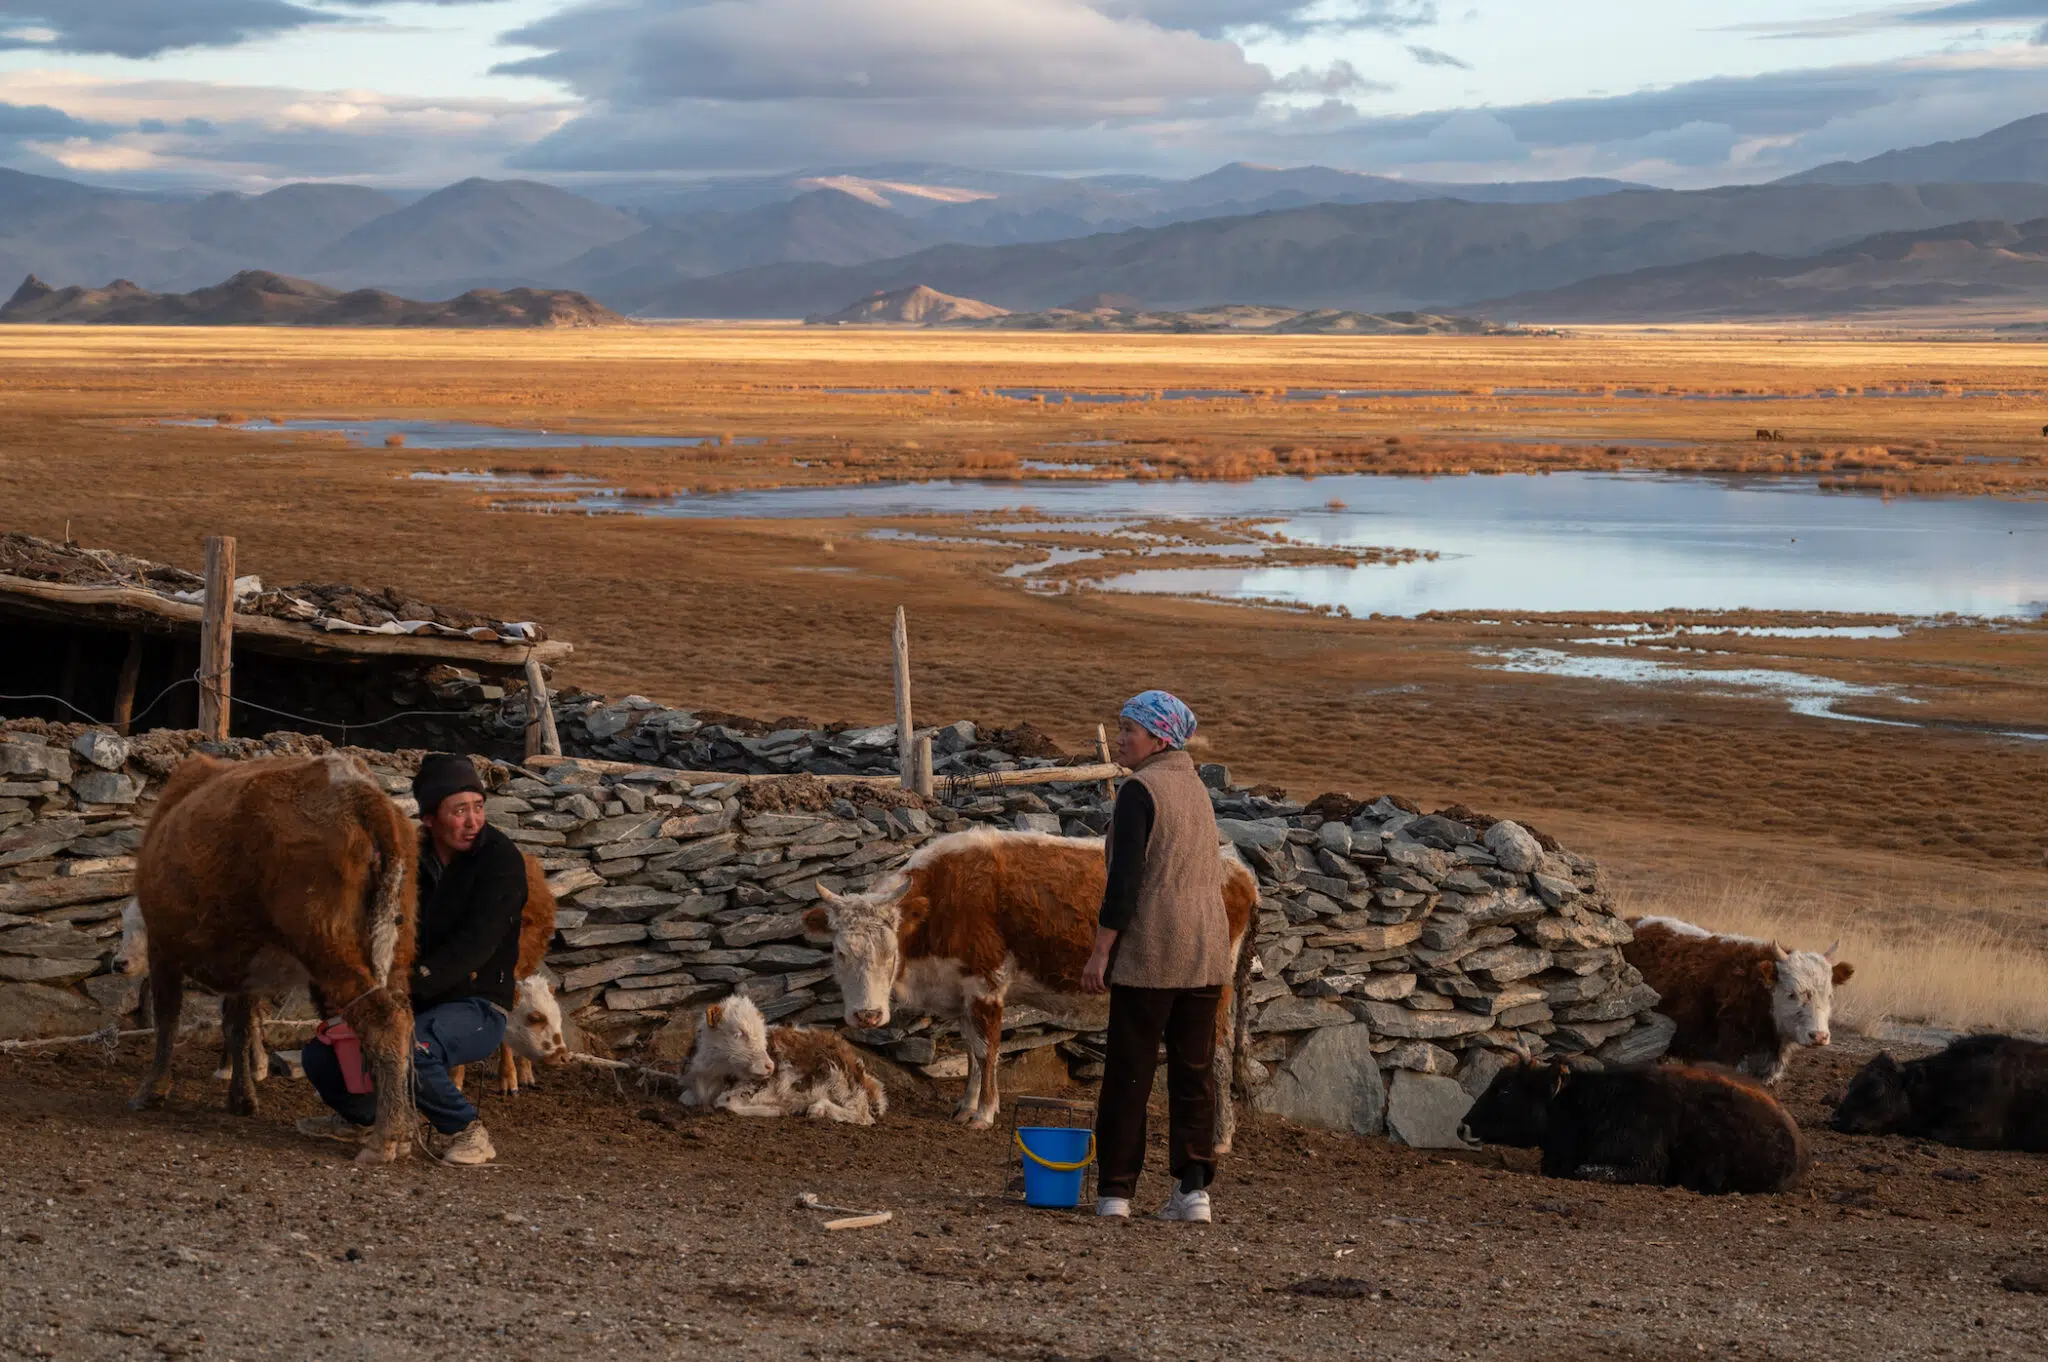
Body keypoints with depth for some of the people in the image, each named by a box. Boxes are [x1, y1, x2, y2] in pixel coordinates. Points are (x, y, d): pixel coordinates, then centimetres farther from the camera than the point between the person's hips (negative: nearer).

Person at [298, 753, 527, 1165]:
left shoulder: (501, 859, -14)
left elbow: (474, 945, -24)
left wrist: (410, 984, -32)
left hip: (477, 1009, -6)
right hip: (412, 1004, 6)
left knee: (407, 1047, -35)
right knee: (321, 1054, -5)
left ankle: (464, 1131, -11)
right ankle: (360, 1116, 27)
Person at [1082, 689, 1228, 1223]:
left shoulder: (1140, 790, -11)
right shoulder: (1194, 786, 13)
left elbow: (1125, 878, -16)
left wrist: (1100, 951, -13)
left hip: (1150, 949, -7)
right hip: (1206, 948, 7)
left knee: (1128, 1071, 0)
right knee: (1194, 1070, 7)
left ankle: (1116, 1192, 1)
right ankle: (1194, 1188, 3)